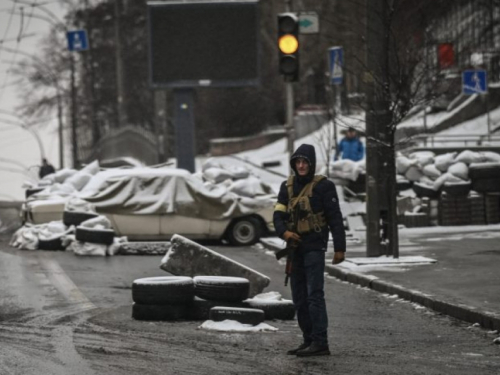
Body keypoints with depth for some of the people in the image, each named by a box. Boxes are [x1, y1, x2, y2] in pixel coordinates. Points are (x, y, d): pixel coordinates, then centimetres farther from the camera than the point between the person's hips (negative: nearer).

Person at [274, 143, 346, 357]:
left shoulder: (323, 186, -6)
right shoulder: (287, 187, 11)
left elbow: (335, 218, -6)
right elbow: (278, 215, 5)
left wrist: (340, 248, -10)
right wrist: (284, 232, -16)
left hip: (314, 247, -7)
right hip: (295, 247, 7)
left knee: (314, 295, -14)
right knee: (299, 298, 9)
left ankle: (320, 342, -16)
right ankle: (309, 340, 16)